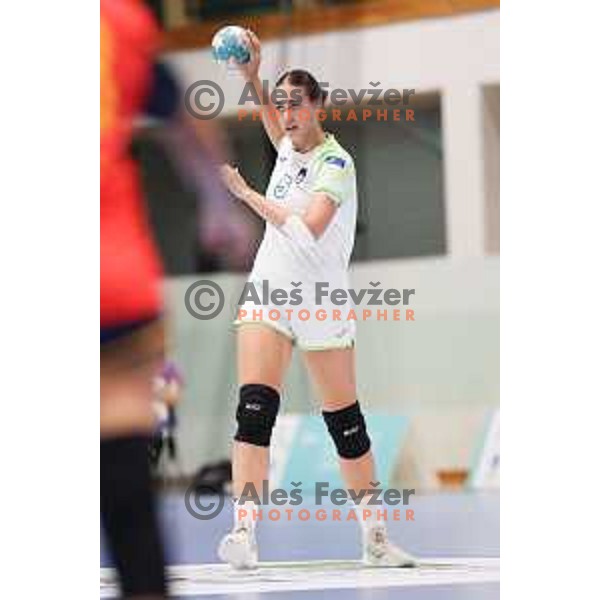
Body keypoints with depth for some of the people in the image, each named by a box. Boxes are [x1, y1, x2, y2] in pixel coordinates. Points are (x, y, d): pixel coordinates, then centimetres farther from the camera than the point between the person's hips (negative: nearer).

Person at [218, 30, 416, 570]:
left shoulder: (336, 163, -13)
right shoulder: (289, 149, 6)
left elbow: (308, 231, -23)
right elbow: (277, 130, 27)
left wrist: (246, 193, -16)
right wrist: (253, 78, 11)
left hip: (321, 305, -5)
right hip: (268, 296, 5)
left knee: (346, 421, 3)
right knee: (255, 406, -16)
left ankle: (375, 539, 17)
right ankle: (244, 534, -26)